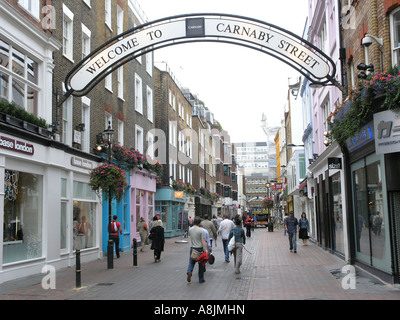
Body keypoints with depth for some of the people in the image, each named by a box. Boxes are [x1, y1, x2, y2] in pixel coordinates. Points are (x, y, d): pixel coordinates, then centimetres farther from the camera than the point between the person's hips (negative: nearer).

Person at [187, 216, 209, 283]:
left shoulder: (190, 229, 3)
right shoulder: (201, 231, -12)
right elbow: (203, 241, -18)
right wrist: (206, 249, -20)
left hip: (192, 248, 4)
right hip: (200, 249, -4)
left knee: (191, 262, 12)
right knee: (201, 264, 8)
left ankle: (189, 272, -16)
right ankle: (201, 279, 15)